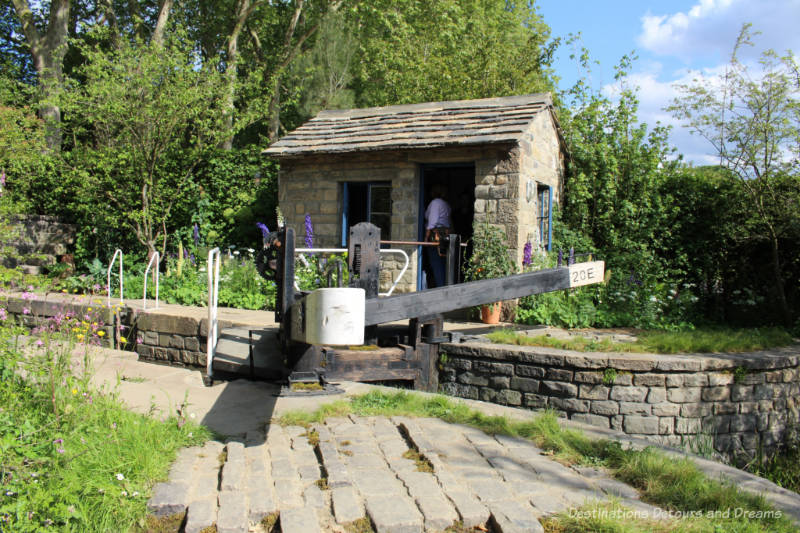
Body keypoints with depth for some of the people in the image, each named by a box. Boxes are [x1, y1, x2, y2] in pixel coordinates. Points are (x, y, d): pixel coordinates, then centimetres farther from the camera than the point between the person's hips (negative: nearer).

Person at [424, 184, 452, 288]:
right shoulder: (446, 204, 17)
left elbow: (432, 221, -13)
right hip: (446, 234, 8)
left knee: (436, 263, -5)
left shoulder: (435, 202, -6)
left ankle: (439, 286, -7)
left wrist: (426, 236, -11)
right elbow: (450, 223, 15)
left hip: (435, 234, -8)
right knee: (443, 263, 11)